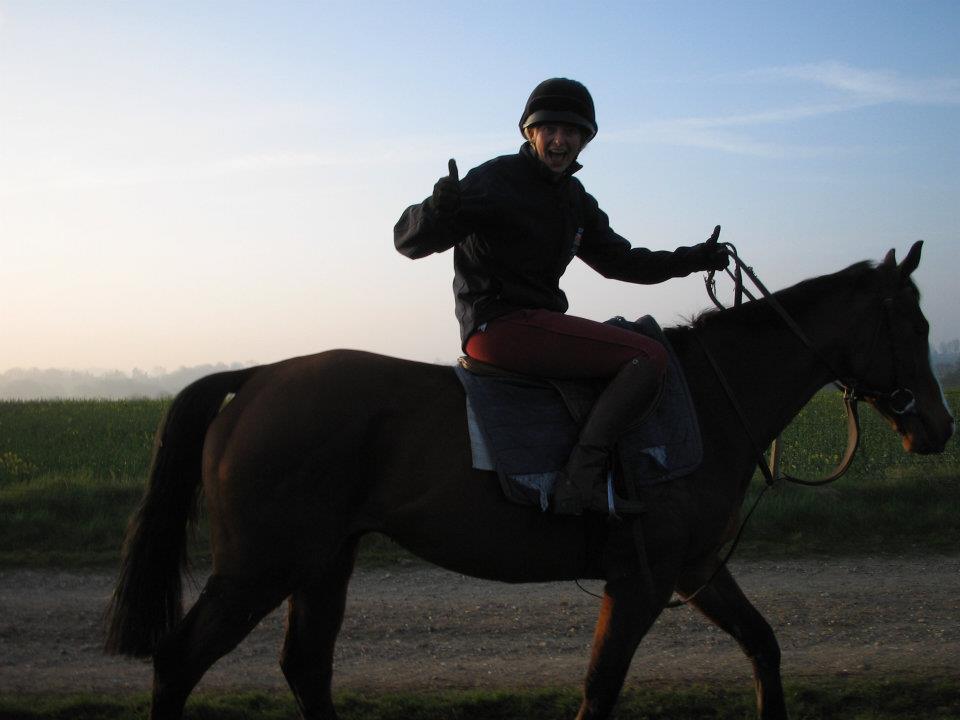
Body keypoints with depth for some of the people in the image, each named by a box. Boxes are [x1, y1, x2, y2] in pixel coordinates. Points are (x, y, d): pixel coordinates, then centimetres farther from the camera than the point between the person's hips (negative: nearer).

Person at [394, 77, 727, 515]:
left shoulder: (575, 200, 16)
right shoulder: (495, 181, -8)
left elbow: (618, 261, 28)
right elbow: (409, 240, -15)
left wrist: (692, 259, 20)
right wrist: (440, 209, -38)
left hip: (538, 323, 10)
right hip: (498, 325, -10)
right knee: (649, 356, -19)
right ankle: (581, 477, -28)